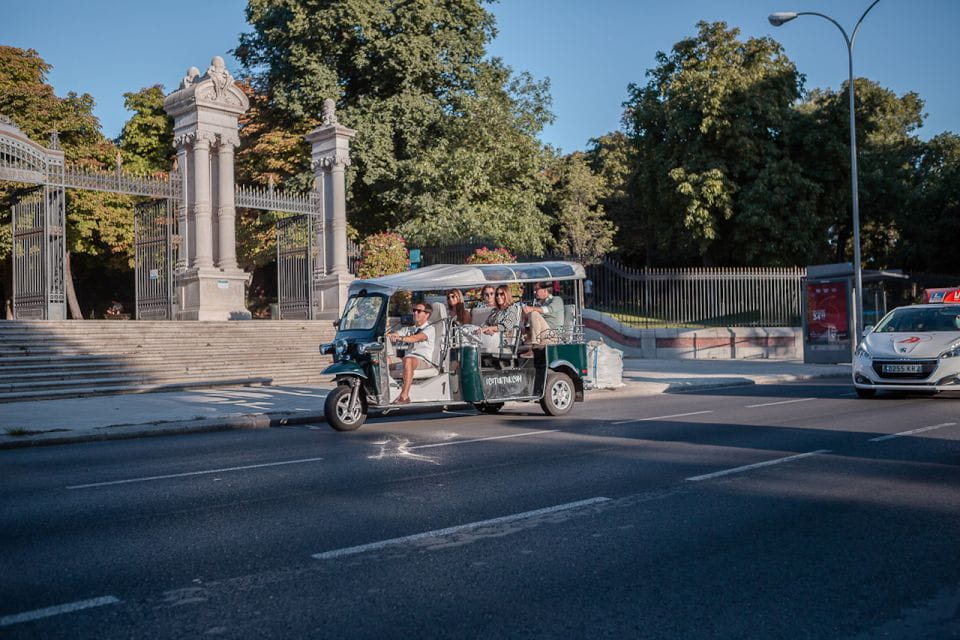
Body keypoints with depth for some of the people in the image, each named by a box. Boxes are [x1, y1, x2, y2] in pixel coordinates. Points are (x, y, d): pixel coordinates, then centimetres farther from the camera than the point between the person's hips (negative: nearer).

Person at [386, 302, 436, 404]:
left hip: (424, 360, -6)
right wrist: (388, 335, -15)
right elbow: (394, 334, 11)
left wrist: (401, 338, -35)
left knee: (408, 360, -39)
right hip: (409, 356, 6)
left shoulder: (430, 329, 4)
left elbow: (417, 338, -17)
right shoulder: (408, 329, 27)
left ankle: (404, 396, -45)